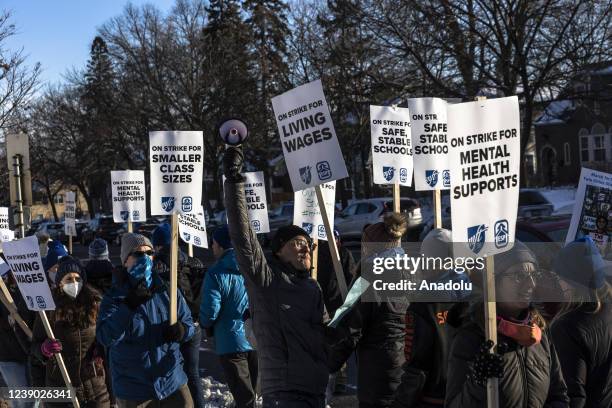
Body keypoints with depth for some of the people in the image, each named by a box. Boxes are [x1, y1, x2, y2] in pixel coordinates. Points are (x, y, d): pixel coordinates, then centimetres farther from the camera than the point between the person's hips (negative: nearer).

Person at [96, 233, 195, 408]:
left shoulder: (168, 290, 3)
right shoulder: (115, 297, -6)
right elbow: (105, 337, -19)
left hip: (172, 381, 3)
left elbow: (188, 322, 10)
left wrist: (182, 330, -13)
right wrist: (129, 306, -28)